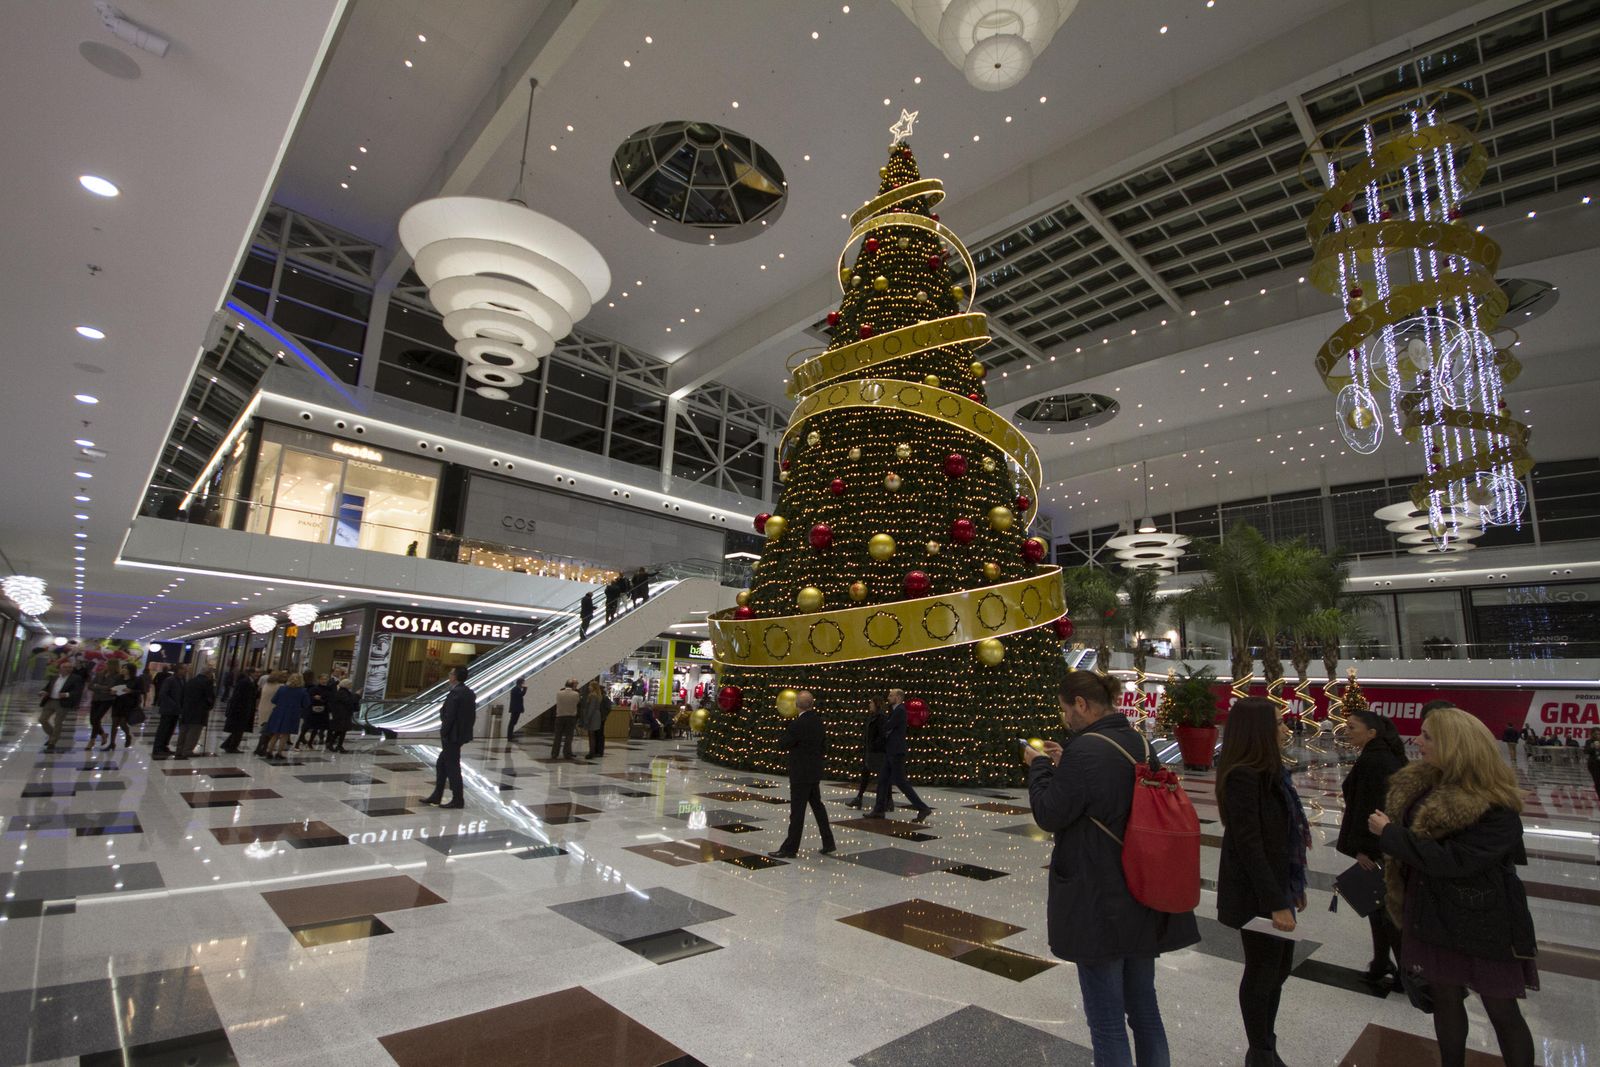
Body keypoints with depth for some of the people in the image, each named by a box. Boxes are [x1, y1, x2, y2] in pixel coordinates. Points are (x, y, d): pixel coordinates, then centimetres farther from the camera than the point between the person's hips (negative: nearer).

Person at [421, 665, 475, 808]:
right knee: (441, 765, 19)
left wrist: (443, 734, -12)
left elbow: (449, 716, -21)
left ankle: (458, 800, 8)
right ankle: (436, 795, 27)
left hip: (452, 736, -9)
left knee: (452, 767, 1)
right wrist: (467, 729, 15)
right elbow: (473, 716, 11)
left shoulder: (455, 693, -20)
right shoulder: (470, 693, 8)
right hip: (461, 734, 9)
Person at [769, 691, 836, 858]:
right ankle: (828, 842, 24)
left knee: (797, 811, 0)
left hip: (800, 774, -8)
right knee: (817, 806, 18)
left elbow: (785, 745, -11)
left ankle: (790, 848, 10)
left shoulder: (797, 724, -22)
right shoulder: (818, 720, 2)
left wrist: (787, 730, 2)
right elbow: (824, 746, 10)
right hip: (815, 772, 8)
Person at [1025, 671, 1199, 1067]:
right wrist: (1064, 765, 11)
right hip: (1143, 899, 8)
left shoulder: (1086, 749, -23)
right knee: (1144, 1005, 22)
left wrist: (1039, 766, -3)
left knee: (1107, 1018, 7)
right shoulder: (1140, 744, 3)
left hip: (1099, 903, -8)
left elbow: (1049, 815, -16)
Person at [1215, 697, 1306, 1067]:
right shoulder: (1242, 776, -22)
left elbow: (1279, 835, 13)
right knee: (1262, 973, 6)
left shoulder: (1267, 771, 7)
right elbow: (1248, 844, -23)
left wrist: (1293, 887, 17)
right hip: (1255, 894, -9)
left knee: (1279, 967, 19)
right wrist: (1276, 903, -22)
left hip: (1276, 886, 9)